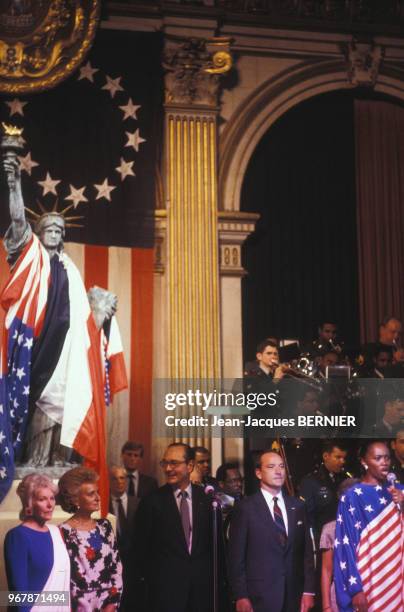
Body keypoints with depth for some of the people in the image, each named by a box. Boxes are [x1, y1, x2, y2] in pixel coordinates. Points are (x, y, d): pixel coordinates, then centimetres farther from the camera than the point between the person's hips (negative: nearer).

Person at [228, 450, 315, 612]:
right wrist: (241, 596, -8)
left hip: (294, 594, 4)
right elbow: (236, 557, -3)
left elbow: (307, 551, 9)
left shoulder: (297, 506, 9)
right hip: (260, 596, -3)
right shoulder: (246, 508, -3)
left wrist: (309, 591, 3)